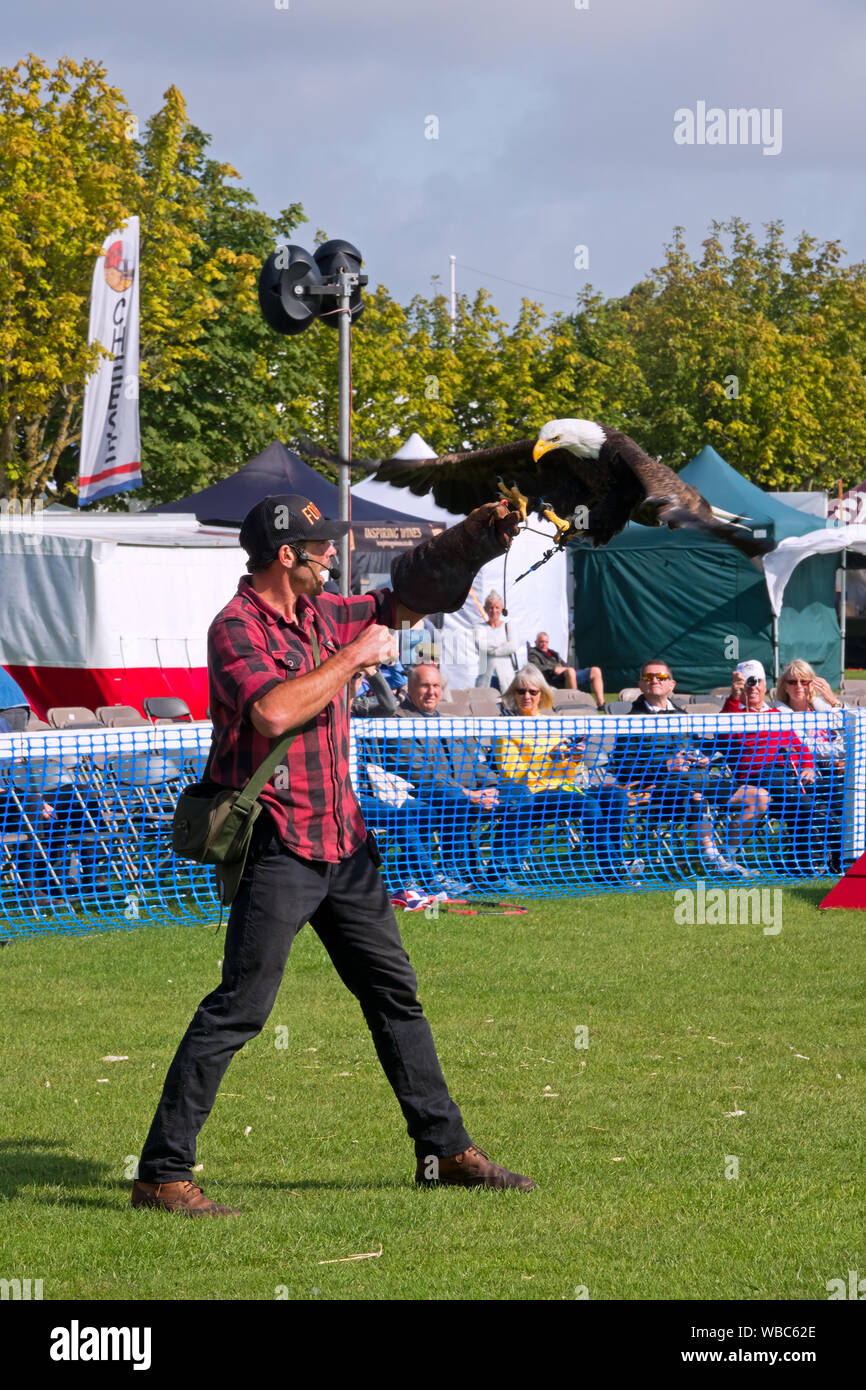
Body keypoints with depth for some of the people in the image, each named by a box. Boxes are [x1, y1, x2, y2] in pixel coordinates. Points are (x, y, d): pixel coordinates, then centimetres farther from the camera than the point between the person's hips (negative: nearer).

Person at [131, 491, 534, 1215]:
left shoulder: (321, 615, 12)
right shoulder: (238, 628, -13)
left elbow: (404, 599, 26)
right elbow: (273, 711, -30)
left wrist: (474, 536, 15)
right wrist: (355, 656, -20)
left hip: (344, 841, 9)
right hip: (276, 848, -9)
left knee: (396, 993, 14)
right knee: (241, 1005, -12)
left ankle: (445, 1148, 24)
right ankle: (162, 1173, -10)